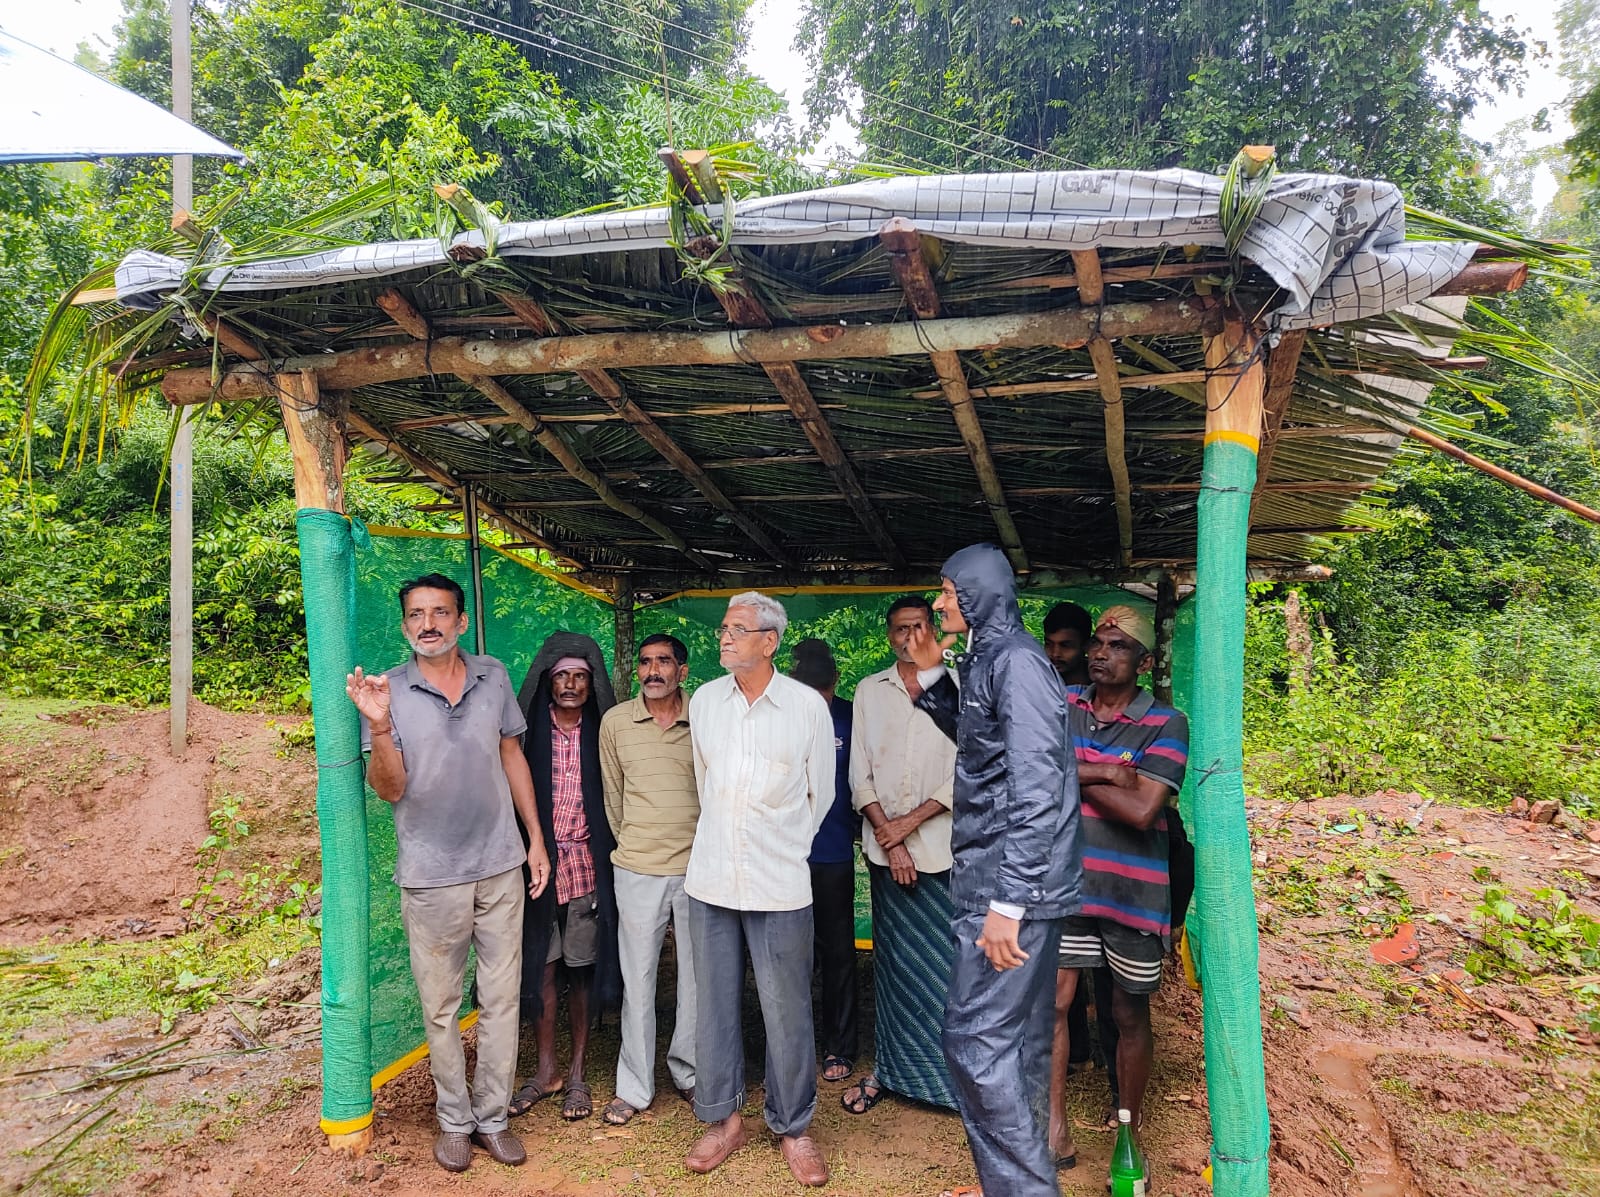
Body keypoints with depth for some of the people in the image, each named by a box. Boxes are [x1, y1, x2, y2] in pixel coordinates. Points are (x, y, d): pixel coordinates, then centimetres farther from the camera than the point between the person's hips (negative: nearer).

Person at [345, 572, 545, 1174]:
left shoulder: (493, 677, 0)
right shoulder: (388, 691, -7)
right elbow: (390, 789, -11)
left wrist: (536, 839, 8)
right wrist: (380, 727, -28)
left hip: (501, 866, 2)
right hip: (431, 877, -2)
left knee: (501, 1000, 10)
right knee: (441, 1009, 10)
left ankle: (492, 1117, 25)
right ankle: (454, 1120, 28)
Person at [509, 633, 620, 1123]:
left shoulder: (600, 734, 2)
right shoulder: (530, 732, 0)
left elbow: (612, 800, 5)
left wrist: (608, 858, -1)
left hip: (585, 866, 0)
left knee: (582, 971, 8)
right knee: (541, 967, 7)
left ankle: (576, 1074, 21)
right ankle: (546, 1071, 22)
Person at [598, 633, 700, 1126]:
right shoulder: (615, 721, 1)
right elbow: (612, 794, 11)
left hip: (698, 865, 0)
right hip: (637, 870, 0)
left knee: (698, 974, 10)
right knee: (637, 979, 6)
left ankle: (690, 1071, 27)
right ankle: (635, 1086, 19)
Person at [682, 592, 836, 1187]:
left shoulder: (808, 706, -7)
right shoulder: (703, 701, 3)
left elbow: (819, 794, 5)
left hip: (780, 885, -3)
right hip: (710, 878, 3)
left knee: (787, 1012, 5)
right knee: (714, 1002, 12)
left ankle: (792, 1127, 24)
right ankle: (723, 1119, 29)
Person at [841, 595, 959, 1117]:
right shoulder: (869, 691, 9)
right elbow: (860, 775, 5)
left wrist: (911, 821, -9)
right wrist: (890, 837, -5)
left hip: (943, 848, -2)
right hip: (885, 851, 2)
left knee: (947, 963, -2)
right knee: (891, 962, 9)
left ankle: (951, 1075, 10)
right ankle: (887, 1069, 19)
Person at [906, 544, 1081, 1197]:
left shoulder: (1016, 661, -16)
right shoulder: (990, 659, 13)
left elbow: (1036, 792, -22)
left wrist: (1007, 904, -24)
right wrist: (932, 675, 17)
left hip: (1009, 886, -10)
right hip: (1007, 882, 10)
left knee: (976, 1038, -5)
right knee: (1018, 1037, 16)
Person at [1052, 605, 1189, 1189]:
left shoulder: (1166, 725, -10)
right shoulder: (1060, 705, 1)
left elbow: (1142, 810, -20)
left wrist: (1072, 775, -13)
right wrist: (1105, 772, -19)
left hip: (1133, 893, -2)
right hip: (1067, 884, 2)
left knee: (1130, 1015, 13)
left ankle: (1129, 1130, 33)